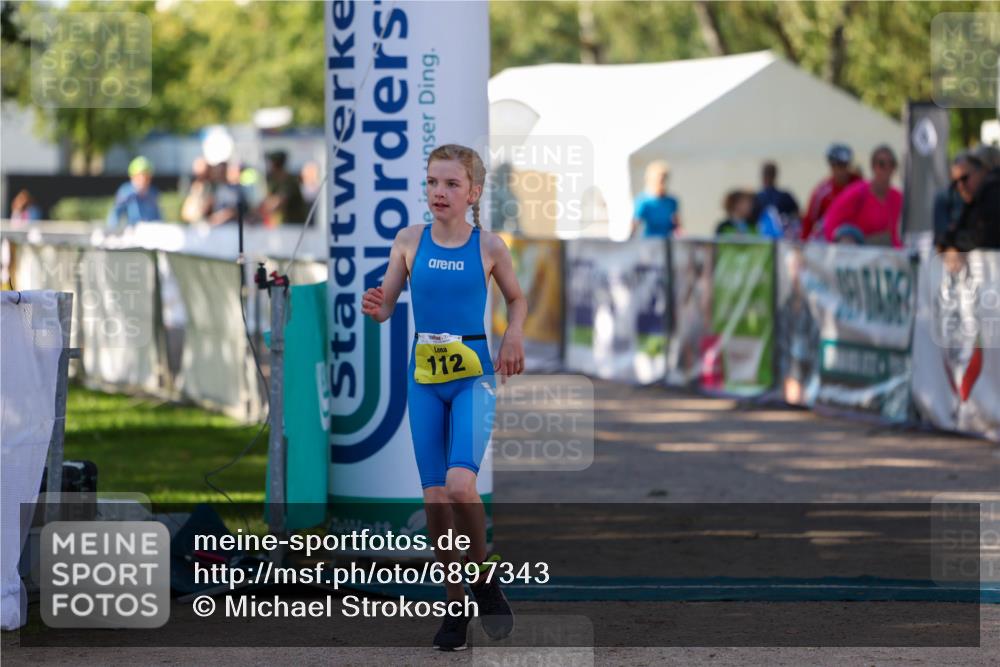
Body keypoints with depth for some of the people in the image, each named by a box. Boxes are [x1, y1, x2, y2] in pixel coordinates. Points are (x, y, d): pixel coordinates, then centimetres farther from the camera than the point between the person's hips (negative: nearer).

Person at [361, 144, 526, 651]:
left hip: (473, 373, -3)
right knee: (435, 497, 2)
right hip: (424, 375, 3)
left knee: (460, 483, -22)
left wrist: (514, 336, -5)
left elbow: (516, 299, 13)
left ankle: (484, 580, 2)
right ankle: (455, 608, 14)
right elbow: (385, 305, 5)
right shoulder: (410, 241, 1)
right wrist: (374, 307, -18)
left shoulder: (489, 246, -3)